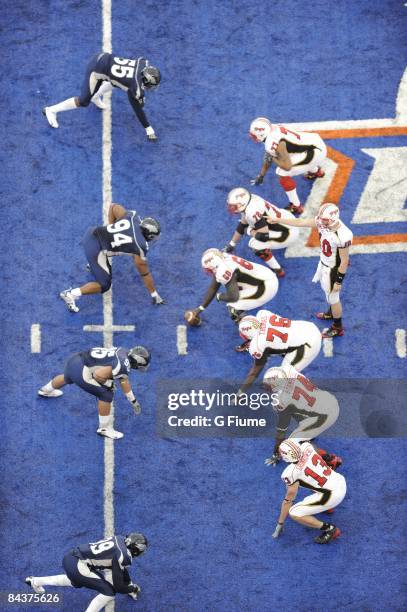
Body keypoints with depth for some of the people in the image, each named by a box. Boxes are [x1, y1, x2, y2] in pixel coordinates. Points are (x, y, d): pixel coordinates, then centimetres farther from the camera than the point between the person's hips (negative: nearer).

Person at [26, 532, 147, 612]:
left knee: (77, 581, 41)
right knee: (109, 592, -4)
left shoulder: (120, 539, 9)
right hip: (77, 566, -9)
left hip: (70, 556, 9)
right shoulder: (123, 555, -15)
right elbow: (118, 586, -7)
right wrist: (132, 589, 11)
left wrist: (129, 584, 34)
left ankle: (35, 581, 53)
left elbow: (121, 568, 27)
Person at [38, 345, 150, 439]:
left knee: (67, 378, 41)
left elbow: (124, 380, 21)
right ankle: (104, 428, 12)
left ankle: (45, 391, 70)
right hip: (80, 371, -9)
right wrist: (108, 383, -5)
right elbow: (98, 375, -26)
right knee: (106, 394, -4)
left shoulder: (123, 352, 8)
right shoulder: (123, 364, -19)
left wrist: (133, 401, 28)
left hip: (75, 359, 9)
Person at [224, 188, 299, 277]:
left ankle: (278, 271, -3)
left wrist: (249, 231, -8)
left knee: (255, 244, -14)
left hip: (289, 233, -9)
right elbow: (242, 225, 15)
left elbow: (263, 236, -28)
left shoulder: (252, 212, -29)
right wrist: (231, 245, 22)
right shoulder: (247, 204, 0)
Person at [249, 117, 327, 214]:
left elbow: (287, 166, -23)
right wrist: (261, 175, 26)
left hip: (316, 152, -9)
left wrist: (273, 159, -6)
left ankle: (296, 207, 5)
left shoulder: (274, 143, -25)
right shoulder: (273, 129, 3)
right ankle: (317, 172, 64)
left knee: (283, 173, -7)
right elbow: (269, 154, 18)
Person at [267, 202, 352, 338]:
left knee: (333, 297, 14)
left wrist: (339, 281, -17)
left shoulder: (342, 236, -39)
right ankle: (332, 313, 59)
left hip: (333, 269, -7)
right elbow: (300, 222, -6)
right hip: (324, 264, 7)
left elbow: (344, 261, -26)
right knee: (328, 291, 31)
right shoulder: (323, 221, -18)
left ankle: (338, 328, 36)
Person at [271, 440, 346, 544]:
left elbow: (288, 500, -6)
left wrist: (279, 525, 6)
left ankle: (328, 529, -6)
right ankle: (327, 506, 35)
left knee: (294, 513, -3)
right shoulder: (307, 446, -4)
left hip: (332, 495, -8)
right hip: (341, 481, 8)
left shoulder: (291, 472, -16)